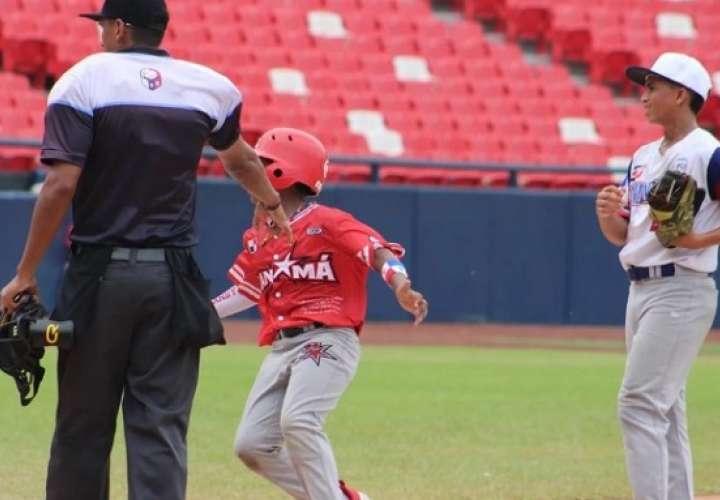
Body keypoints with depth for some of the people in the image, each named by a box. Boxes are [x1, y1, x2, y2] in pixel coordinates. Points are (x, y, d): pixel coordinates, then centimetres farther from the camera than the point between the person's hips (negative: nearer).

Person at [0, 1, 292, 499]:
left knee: (83, 425, 7)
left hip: (100, 275, -2)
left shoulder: (83, 80, -5)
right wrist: (273, 206, 47)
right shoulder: (210, 87, 7)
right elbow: (242, 160, 26)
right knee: (162, 426, 0)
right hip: (173, 278, 2)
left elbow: (61, 185, -13)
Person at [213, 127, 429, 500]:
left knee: (297, 421, -30)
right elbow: (247, 290, 31)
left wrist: (401, 288, -37)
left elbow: (377, 250, -18)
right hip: (281, 348, 8)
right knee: (252, 444, -2)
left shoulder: (327, 223, -5)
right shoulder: (257, 238, 18)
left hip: (327, 341, -8)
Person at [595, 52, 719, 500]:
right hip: (641, 290, 9)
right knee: (665, 411, 9)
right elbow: (623, 234, 19)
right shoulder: (643, 157, 16)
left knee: (639, 404, -15)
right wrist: (607, 214, -1)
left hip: (681, 291, -9)